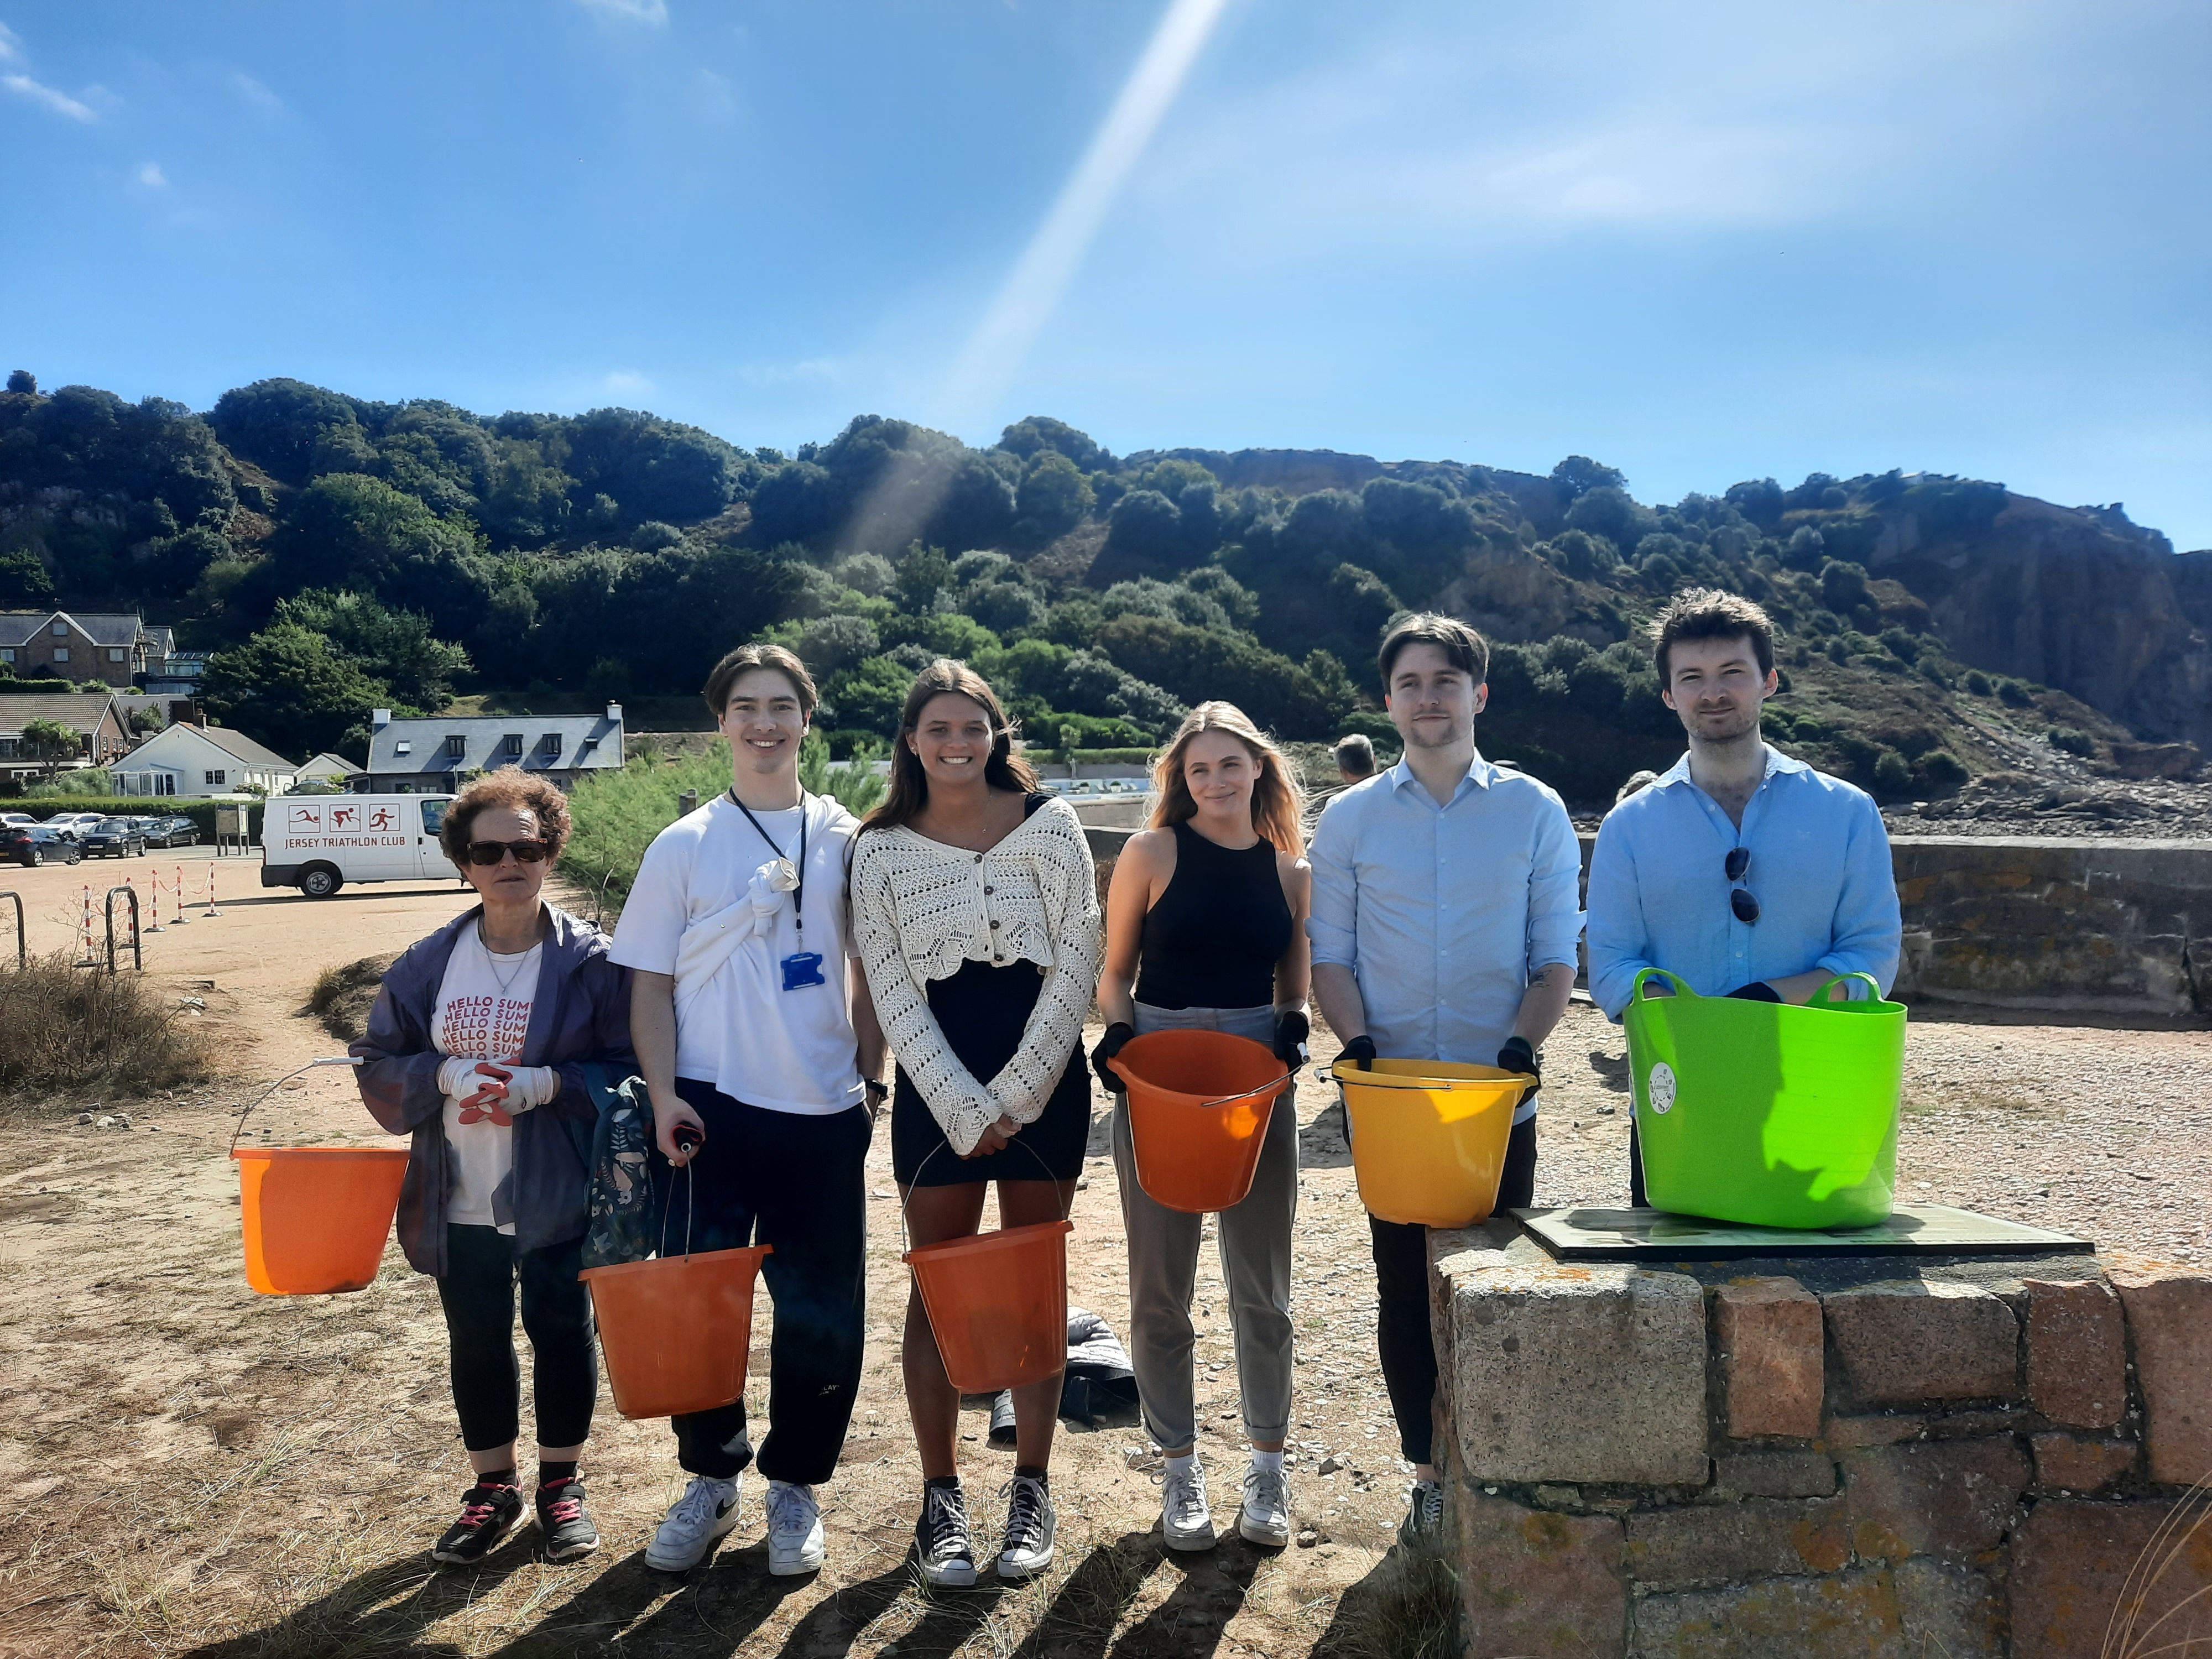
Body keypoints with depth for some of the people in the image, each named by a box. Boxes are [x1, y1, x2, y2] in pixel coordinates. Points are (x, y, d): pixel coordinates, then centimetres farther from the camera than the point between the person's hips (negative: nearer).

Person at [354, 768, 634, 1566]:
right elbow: (378, 1066, 6)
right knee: (476, 1341, 14)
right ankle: (492, 1487, 32)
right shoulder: (428, 963, 3)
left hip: (559, 1197, -3)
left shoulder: (590, 961, -8)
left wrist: (546, 1085, -23)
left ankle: (562, 1485, 28)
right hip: (459, 1202, 3)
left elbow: (628, 1071, -8)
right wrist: (444, 1075, -14)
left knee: (562, 1331, 8)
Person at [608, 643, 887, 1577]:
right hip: (713, 1111, -1)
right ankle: (711, 1477, 29)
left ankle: (794, 1484, 26)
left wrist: (870, 1081, 5)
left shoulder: (846, 841, 4)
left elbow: (867, 975, 10)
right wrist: (664, 1097, -9)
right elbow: (650, 985, 1)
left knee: (822, 1312, 7)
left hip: (823, 1112, 1)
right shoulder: (683, 846, 0)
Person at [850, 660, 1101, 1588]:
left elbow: (1076, 963, -4)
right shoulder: (882, 848, 0)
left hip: (1043, 1082, 0)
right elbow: (894, 994, -3)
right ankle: (940, 1496, 20)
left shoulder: (1048, 824, -1)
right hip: (937, 1087, 0)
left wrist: (1015, 1094, -10)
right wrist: (965, 1109, -10)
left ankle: (1032, 1491, 22)